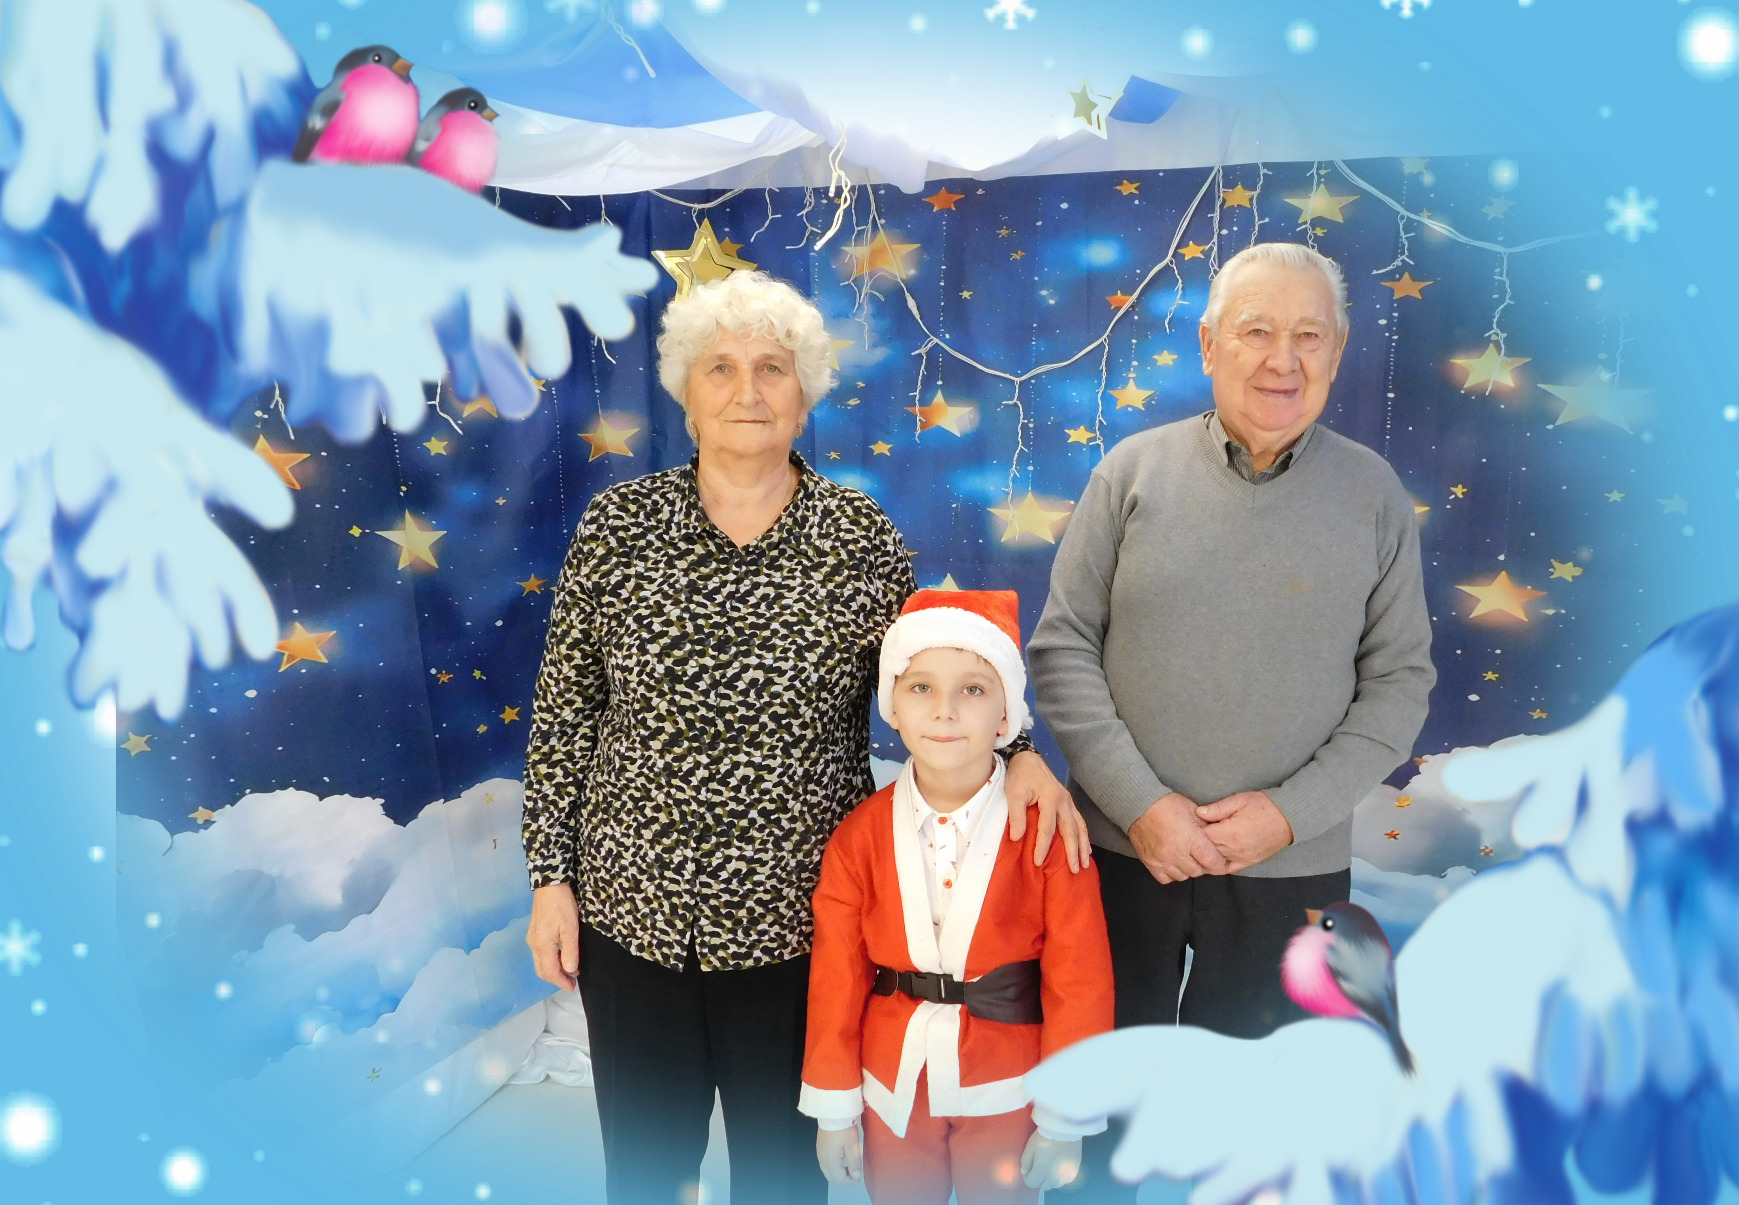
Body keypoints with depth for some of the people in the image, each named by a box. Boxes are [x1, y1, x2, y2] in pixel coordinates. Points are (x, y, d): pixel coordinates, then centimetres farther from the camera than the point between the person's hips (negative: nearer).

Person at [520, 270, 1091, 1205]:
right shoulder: (617, 524, -4)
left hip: (793, 916, 0)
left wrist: (1017, 751, -13)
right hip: (632, 907, 1)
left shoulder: (861, 538, -5)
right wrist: (551, 876, -1)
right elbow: (563, 711, 0)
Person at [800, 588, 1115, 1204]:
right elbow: (835, 977, -4)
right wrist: (833, 1107, 0)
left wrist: (1066, 1118, -7)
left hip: (1006, 1094, -1)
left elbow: (1079, 983, -11)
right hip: (893, 1087, 2)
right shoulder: (860, 836, -8)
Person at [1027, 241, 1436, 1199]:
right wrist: (1140, 805, -12)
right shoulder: (1134, 471, -3)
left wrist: (1291, 813, -12)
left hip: (1292, 865, 1)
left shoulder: (1373, 493, 0)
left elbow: (1399, 680, 0)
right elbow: (1062, 647, -5)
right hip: (1123, 847, 0)